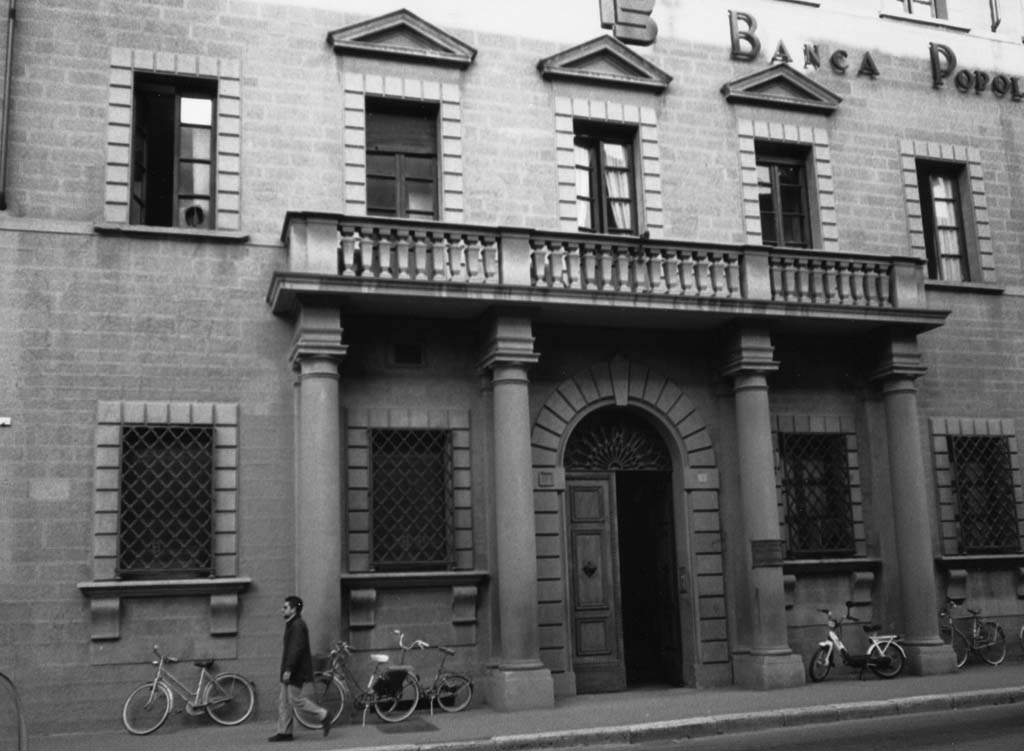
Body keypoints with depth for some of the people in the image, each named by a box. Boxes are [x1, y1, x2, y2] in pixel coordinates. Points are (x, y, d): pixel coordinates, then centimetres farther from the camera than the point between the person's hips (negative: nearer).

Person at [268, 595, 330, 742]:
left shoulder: (297, 626, -17)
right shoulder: (292, 624, 17)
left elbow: (297, 649, -24)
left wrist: (288, 669, -26)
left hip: (295, 671, -10)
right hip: (290, 670, 10)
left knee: (296, 699, -8)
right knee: (283, 700, 9)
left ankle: (323, 714, 2)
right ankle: (284, 731, 13)